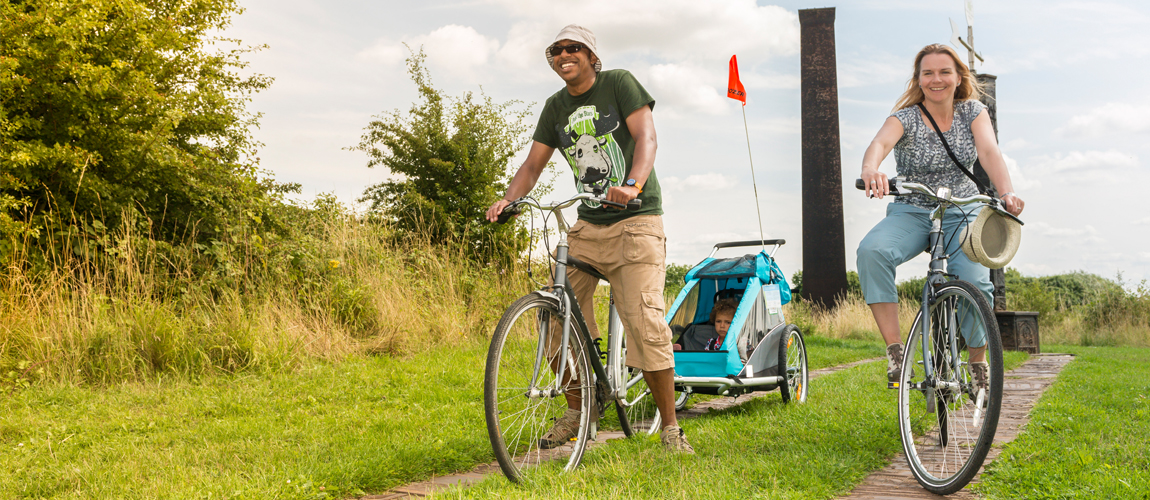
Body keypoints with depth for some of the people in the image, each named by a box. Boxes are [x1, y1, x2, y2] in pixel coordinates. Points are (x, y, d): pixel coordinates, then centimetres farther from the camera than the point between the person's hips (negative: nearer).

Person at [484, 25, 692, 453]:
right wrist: (508, 199, -11)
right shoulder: (555, 107, 11)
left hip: (636, 221, -5)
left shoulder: (619, 83, -3)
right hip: (587, 225, 5)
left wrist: (632, 184, -33)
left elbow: (645, 136, -14)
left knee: (645, 322, -16)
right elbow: (533, 164, 10)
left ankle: (670, 427, -3)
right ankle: (575, 412, 16)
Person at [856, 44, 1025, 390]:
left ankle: (978, 362, 0)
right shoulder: (905, 118, -6)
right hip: (910, 212, -1)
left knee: (974, 280, -26)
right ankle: (895, 349, -27)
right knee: (871, 251, -33)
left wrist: (1007, 192, -38)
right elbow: (880, 143, -29)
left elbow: (989, 152, -17)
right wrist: (870, 169, -54)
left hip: (962, 212, 1)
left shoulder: (973, 112, 1)